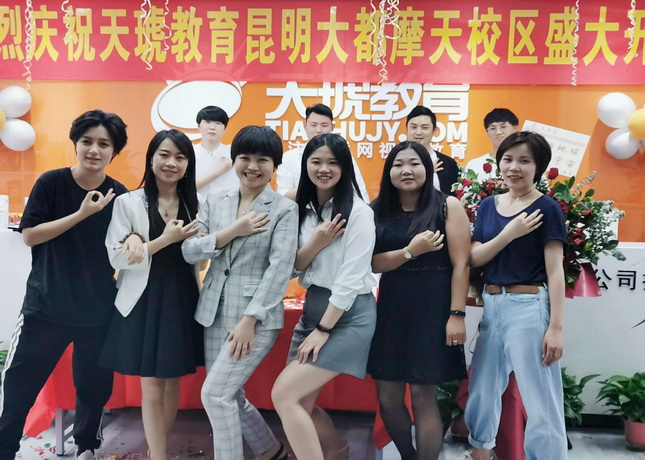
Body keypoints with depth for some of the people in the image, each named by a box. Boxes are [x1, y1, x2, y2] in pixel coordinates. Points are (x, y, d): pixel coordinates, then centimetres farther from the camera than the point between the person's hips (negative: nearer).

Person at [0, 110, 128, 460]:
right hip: (45, 306, -1)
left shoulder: (120, 196, -2)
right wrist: (82, 214, -19)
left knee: (95, 385, 12)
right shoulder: (51, 182, -6)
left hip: (98, 309, 2)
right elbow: (29, 235, -11)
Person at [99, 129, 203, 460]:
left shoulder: (195, 204, 6)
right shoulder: (128, 202, -3)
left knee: (173, 382, 13)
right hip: (144, 301, -3)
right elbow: (117, 258, -10)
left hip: (183, 300, 3)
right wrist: (165, 239, -18)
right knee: (152, 387, 4)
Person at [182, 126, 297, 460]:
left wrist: (250, 320, -18)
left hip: (257, 316, -6)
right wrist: (232, 231, -14)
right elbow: (189, 251, -1)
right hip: (215, 313, 6)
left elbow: (280, 269, -14)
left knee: (215, 394, -10)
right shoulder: (216, 201, 6)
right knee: (229, 396, 15)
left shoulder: (284, 209, -7)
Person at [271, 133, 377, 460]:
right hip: (313, 308, 7)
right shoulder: (303, 209, 9)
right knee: (300, 402, 8)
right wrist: (315, 243, -13)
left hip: (348, 314, -7)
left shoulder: (357, 212, -11)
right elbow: (294, 267, 7)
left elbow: (352, 277, -16)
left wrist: (323, 330, -15)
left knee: (283, 394, -13)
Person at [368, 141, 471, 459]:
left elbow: (460, 265, -8)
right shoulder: (378, 211, 6)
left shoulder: (447, 206, -4)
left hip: (432, 307, -4)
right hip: (391, 308, 4)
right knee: (387, 398, 10)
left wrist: (456, 314, -13)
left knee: (423, 396, 1)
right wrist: (410, 252, -16)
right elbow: (371, 263, -3)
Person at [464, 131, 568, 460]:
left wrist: (556, 326, -13)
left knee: (540, 401, 2)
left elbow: (555, 270, -8)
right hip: (492, 306, 6)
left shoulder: (546, 209, -6)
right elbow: (474, 257, 2)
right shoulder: (488, 205, 9)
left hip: (529, 307, -6)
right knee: (481, 393, 15)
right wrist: (508, 233, -13)